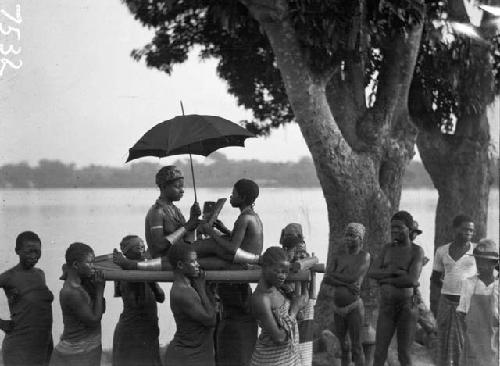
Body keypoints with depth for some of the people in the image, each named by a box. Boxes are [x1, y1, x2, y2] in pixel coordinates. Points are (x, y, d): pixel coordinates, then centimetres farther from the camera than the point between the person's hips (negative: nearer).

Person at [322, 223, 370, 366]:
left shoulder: (364, 256, -3)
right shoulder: (338, 258, 12)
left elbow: (353, 277, -15)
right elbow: (327, 279, 0)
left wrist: (334, 275, -2)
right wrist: (346, 284, -14)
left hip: (354, 307, -5)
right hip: (337, 308, 5)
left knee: (356, 347, -3)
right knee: (342, 346, 12)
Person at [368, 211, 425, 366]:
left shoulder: (417, 251, -8)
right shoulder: (387, 248, 8)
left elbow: (412, 280, -21)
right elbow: (372, 272, -2)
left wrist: (386, 280, -10)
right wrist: (392, 272, -17)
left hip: (408, 307, -4)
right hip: (387, 308, 4)